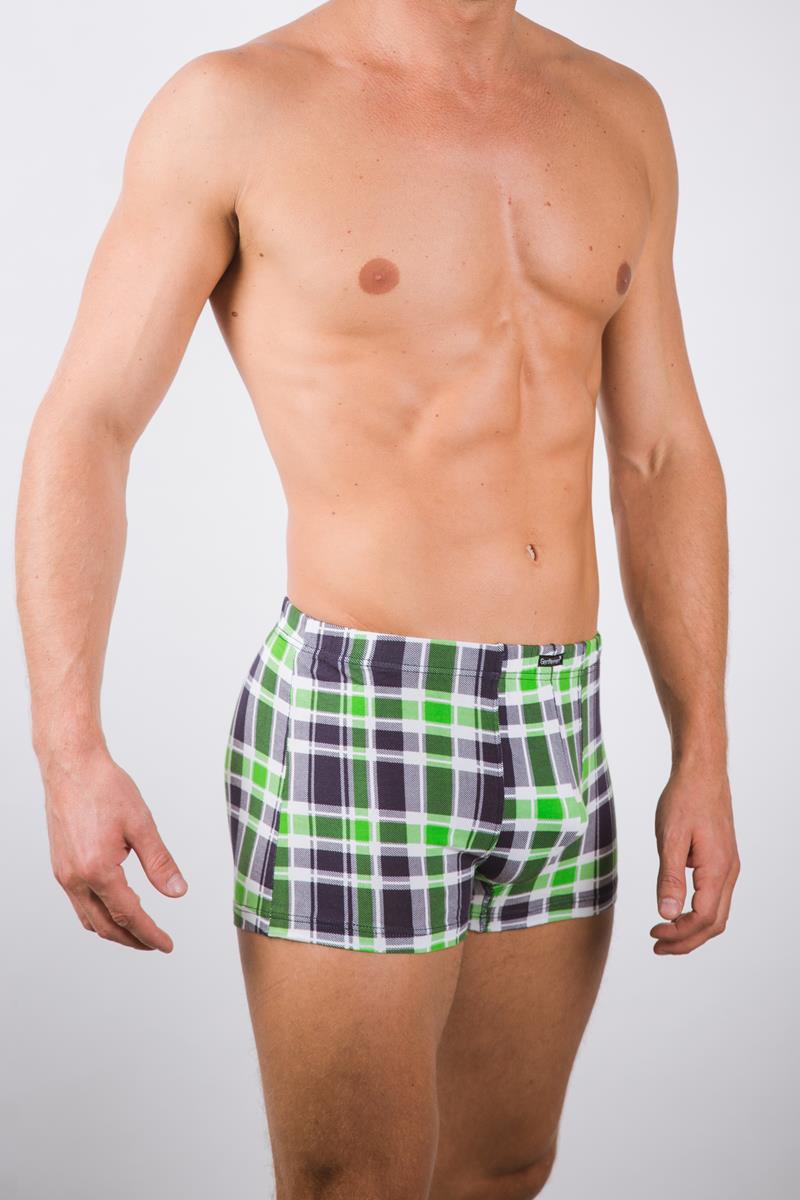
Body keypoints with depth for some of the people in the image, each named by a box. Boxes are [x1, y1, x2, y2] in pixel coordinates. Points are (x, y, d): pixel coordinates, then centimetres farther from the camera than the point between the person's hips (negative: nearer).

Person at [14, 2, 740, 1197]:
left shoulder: (618, 113, 10)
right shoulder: (235, 104, -5)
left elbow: (665, 458, 11)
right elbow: (81, 430, -7)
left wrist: (705, 758, 7)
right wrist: (70, 756, -17)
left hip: (558, 738, 6)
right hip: (348, 733, -5)